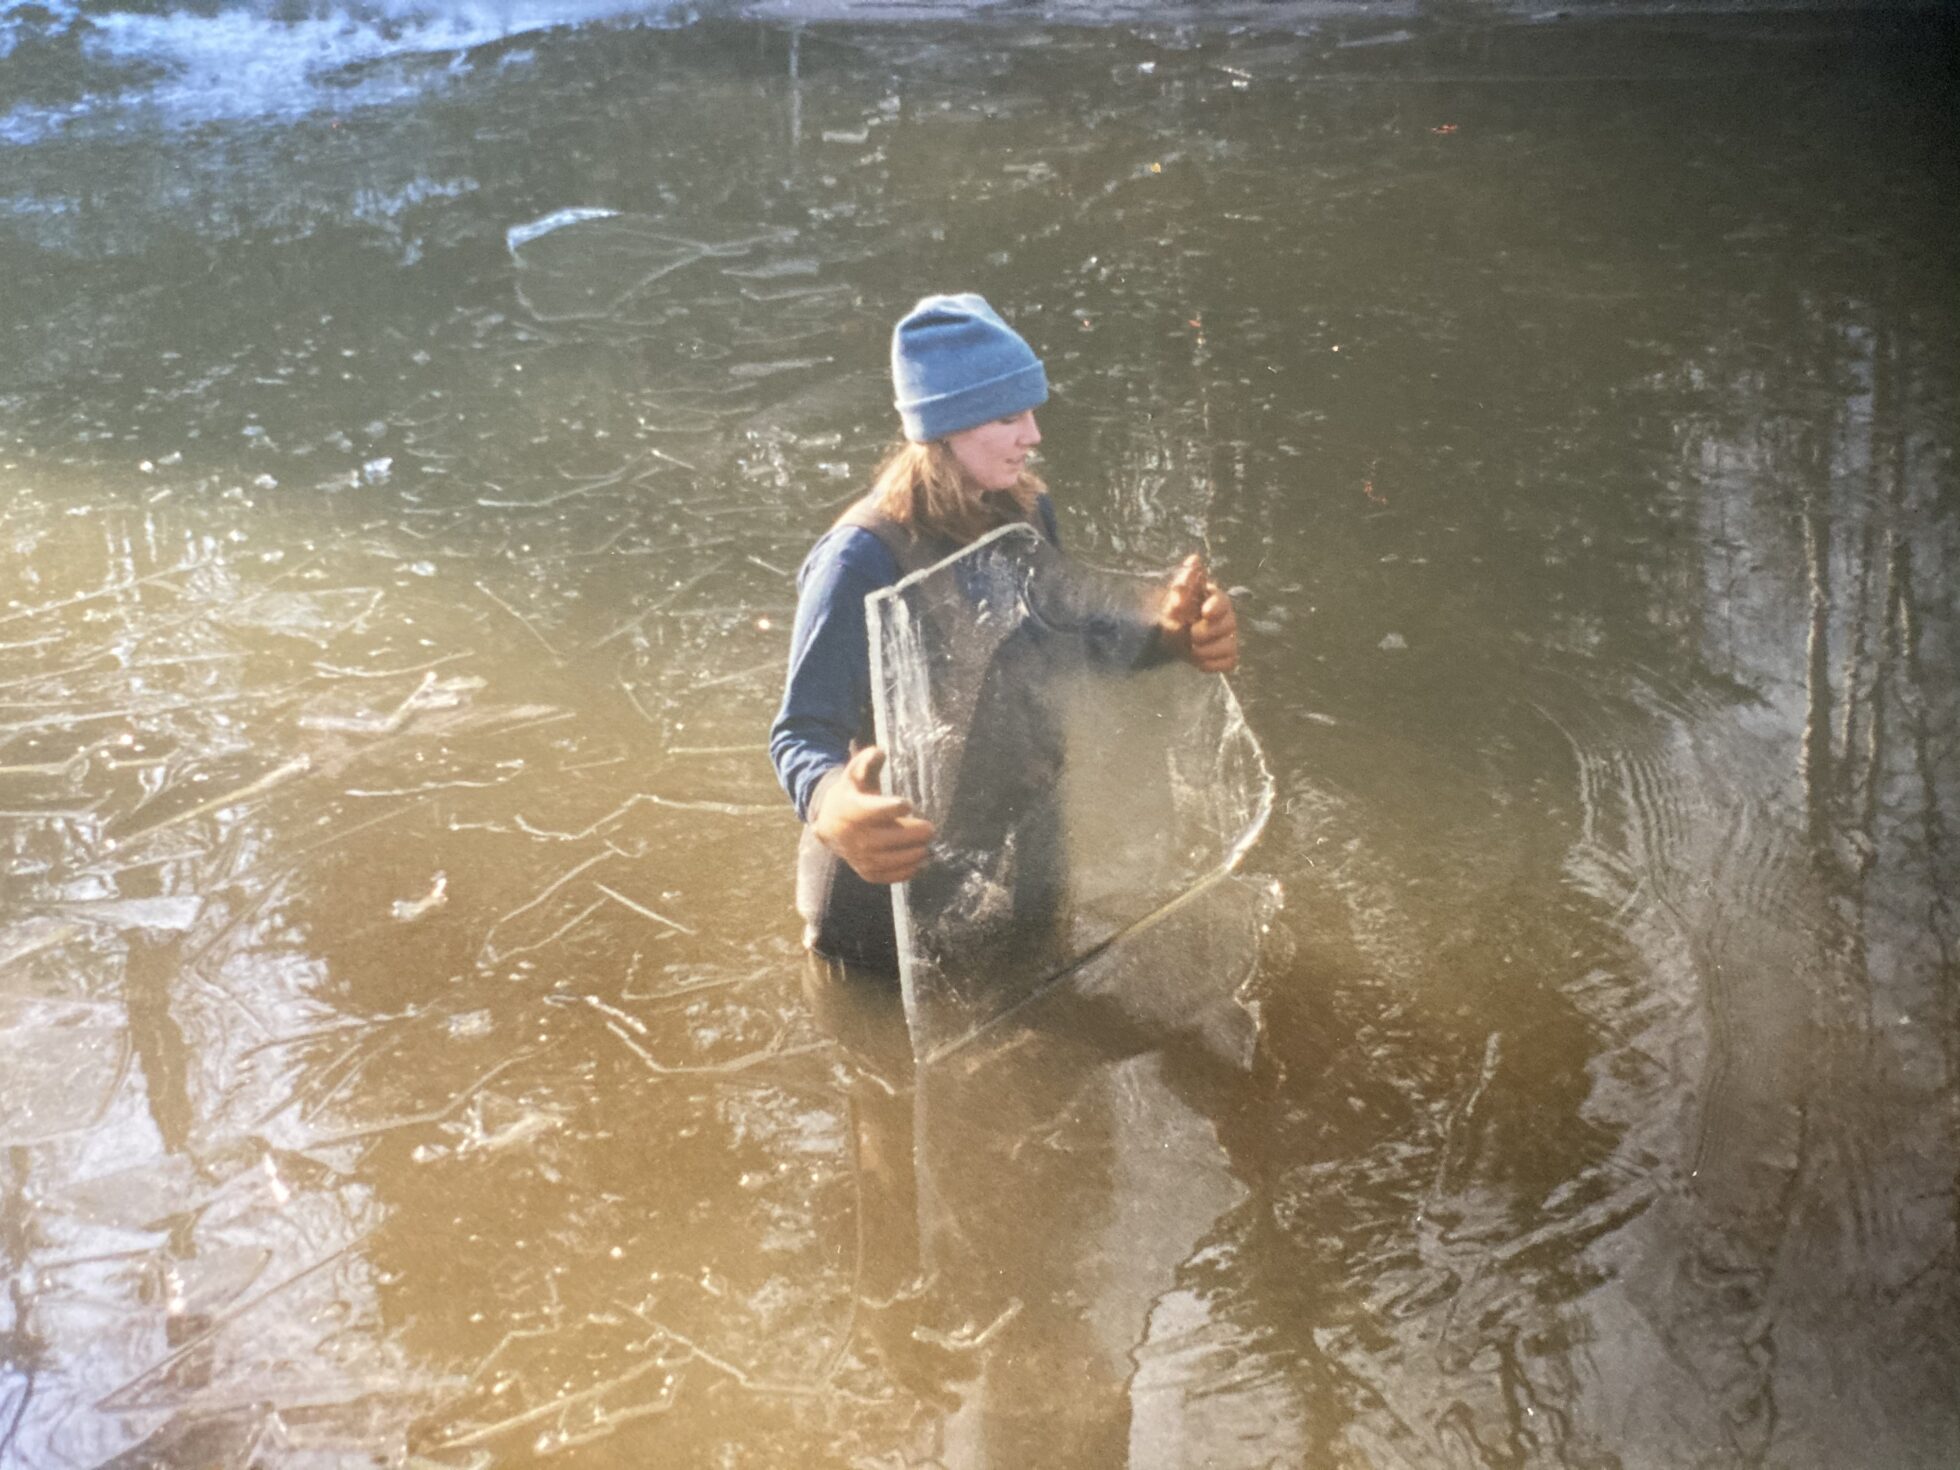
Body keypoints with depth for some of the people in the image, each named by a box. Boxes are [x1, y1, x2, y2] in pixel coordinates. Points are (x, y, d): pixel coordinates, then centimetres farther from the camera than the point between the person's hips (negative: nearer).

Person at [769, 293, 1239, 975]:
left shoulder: (1026, 511, -7)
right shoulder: (864, 560, -29)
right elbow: (802, 734, -30)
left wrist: (1168, 637, -18)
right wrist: (831, 806, -55)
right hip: (891, 889, -6)